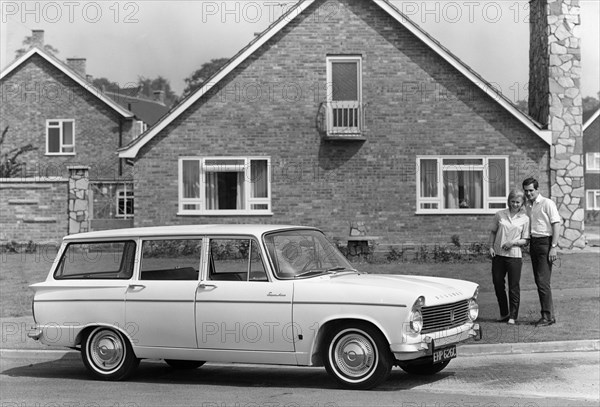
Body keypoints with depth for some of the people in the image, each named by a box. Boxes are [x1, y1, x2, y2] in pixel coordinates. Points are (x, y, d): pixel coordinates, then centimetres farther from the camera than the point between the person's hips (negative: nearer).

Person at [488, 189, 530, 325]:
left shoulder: (524, 219, 2)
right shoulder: (499, 215, 6)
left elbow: (525, 240, 2)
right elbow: (493, 232, 13)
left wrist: (513, 242, -14)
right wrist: (491, 247, 1)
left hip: (514, 255, -2)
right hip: (498, 254, 2)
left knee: (514, 287, 0)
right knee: (498, 284, 8)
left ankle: (513, 316, 9)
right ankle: (504, 313, 24)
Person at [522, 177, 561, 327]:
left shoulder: (547, 203, -7)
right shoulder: (527, 205, 14)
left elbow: (556, 224, -11)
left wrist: (554, 247, -17)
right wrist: (528, 244, 9)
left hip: (545, 242, -8)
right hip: (533, 244, 8)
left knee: (543, 281, -12)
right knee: (538, 281, 8)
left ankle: (548, 316, -8)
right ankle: (548, 314, 14)